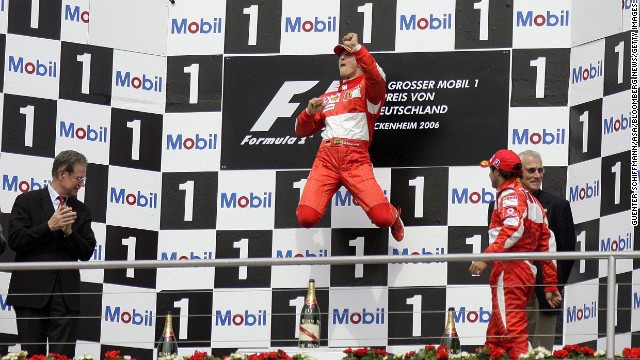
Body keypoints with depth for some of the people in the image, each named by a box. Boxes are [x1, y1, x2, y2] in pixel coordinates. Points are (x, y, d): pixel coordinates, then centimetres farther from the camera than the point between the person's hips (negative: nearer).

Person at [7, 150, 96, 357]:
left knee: (64, 356, -6)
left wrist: (69, 232, -9)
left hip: (66, 295, 3)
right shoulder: (27, 201, 4)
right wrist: (49, 227, -14)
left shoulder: (80, 211, 14)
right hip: (31, 293, -3)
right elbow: (15, 240, -6)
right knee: (32, 355, -1)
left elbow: (86, 253, 9)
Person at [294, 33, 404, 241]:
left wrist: (357, 48, -18)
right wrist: (310, 112, 7)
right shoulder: (327, 98, 26)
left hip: (356, 161, -4)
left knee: (382, 218, -20)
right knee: (306, 218, -18)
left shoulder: (367, 89, 12)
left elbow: (377, 77, -13)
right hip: (326, 159, 4)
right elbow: (301, 130, 27)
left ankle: (393, 215, 17)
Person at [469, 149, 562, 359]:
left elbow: (514, 229, -25)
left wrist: (486, 257, -30)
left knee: (512, 332, -16)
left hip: (509, 272, -10)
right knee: (495, 338, 13)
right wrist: (550, 285, 22)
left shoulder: (510, 194, -5)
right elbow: (546, 244, 21)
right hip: (527, 273, 10)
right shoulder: (531, 199, 24)